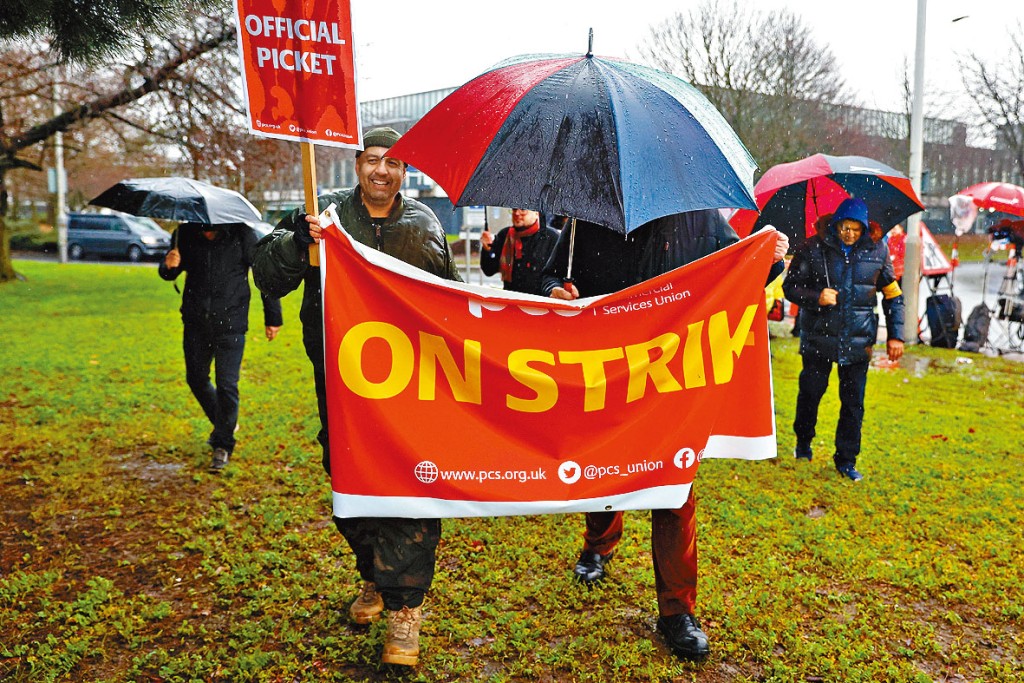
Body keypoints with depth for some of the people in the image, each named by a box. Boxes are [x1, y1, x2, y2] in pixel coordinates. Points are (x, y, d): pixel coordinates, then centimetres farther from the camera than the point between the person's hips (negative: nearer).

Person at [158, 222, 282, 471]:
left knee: (226, 384, -5)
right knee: (196, 379, 13)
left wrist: (272, 317, 1)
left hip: (230, 324, -4)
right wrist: (168, 266, -16)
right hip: (195, 323, 4)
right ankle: (223, 423, 38)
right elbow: (169, 274, 10)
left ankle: (223, 445, 11)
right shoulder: (186, 233, -1)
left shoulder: (241, 234, -10)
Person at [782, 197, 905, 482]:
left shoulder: (877, 251, 2)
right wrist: (815, 297, -19)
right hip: (818, 337, -1)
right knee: (810, 392, 11)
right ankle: (803, 442, 36)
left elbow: (893, 294, 10)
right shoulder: (813, 249, -4)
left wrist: (895, 335, 7)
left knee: (854, 402, 4)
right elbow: (790, 286, 0)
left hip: (858, 340, 1)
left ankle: (846, 460, 17)